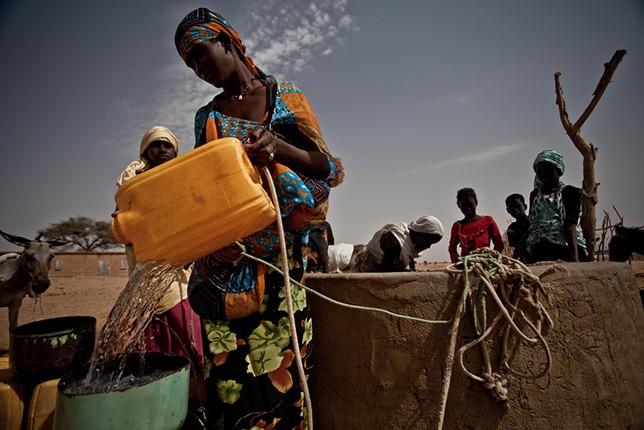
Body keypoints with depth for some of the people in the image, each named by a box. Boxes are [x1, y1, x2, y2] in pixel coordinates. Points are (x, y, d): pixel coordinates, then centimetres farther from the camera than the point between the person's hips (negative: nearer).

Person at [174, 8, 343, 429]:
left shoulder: (285, 95, 7)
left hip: (277, 250, -2)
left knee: (276, 363, -2)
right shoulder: (208, 117, 15)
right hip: (222, 257, 3)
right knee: (229, 366, 3)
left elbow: (328, 168, 0)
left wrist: (278, 147, -17)